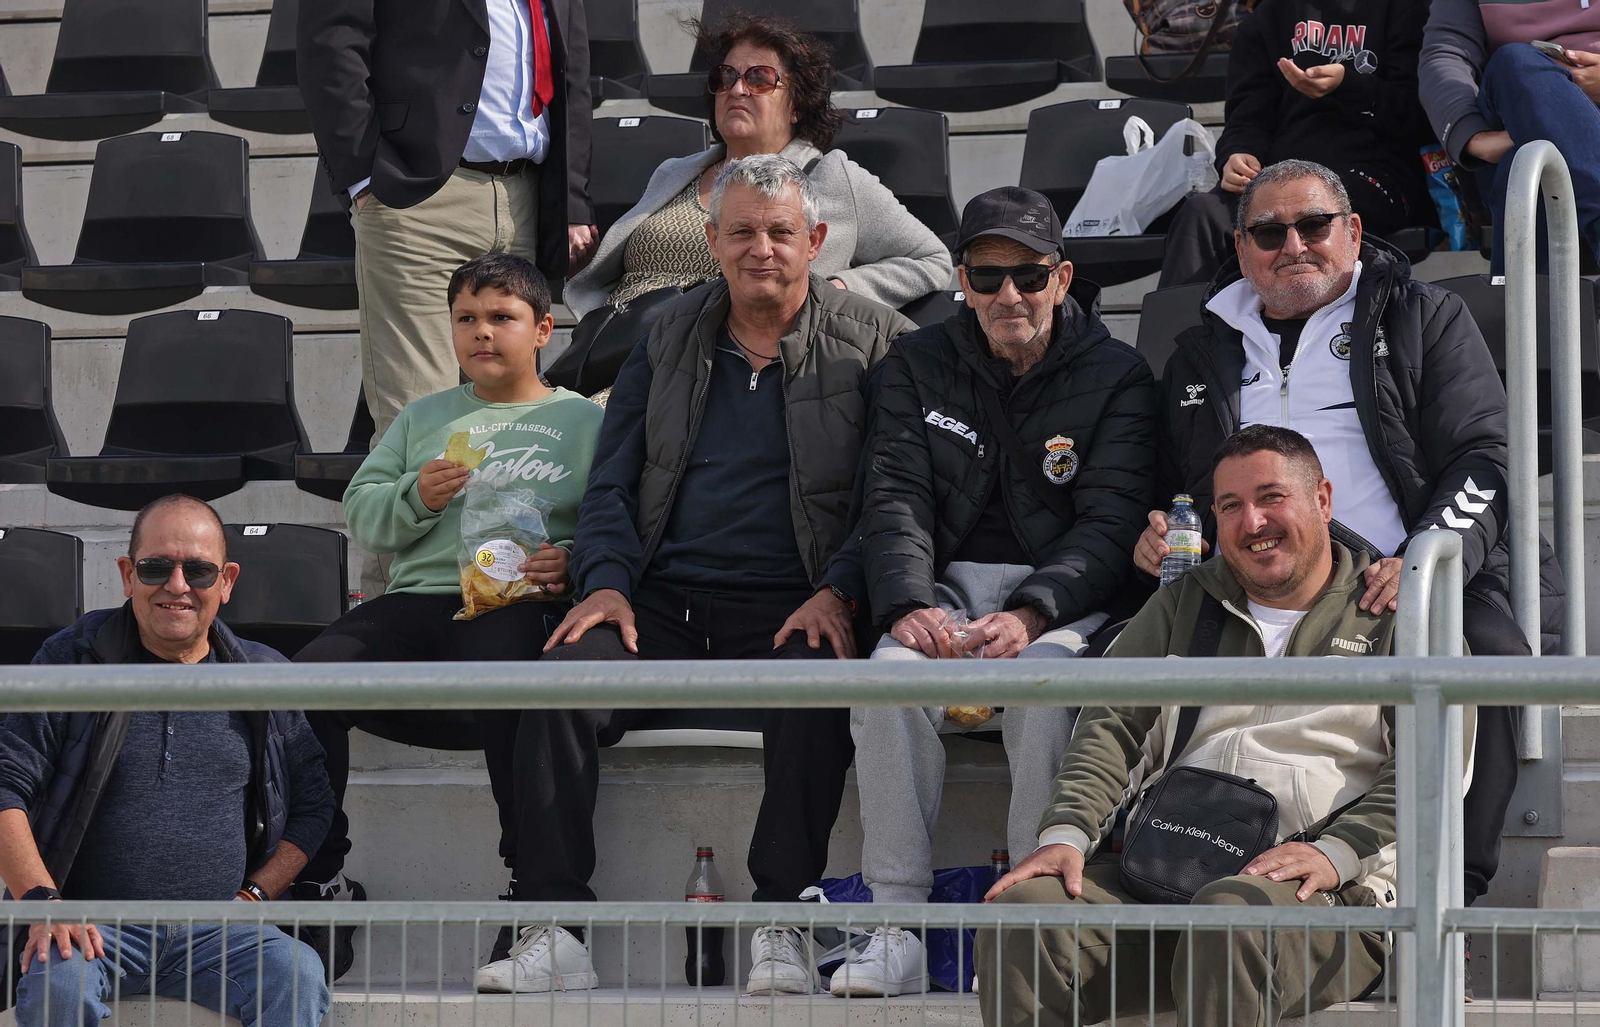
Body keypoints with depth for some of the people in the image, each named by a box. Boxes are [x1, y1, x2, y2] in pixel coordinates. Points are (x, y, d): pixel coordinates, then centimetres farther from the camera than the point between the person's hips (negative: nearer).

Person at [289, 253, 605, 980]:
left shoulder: (584, 421, 18)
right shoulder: (423, 418, 30)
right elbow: (360, 513, 21)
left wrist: (573, 562, -15)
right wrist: (415, 498, 1)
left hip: (519, 604, -4)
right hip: (419, 596, 4)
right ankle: (318, 885, -16)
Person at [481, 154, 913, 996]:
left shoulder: (872, 341, 6)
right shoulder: (670, 341, 17)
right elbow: (611, 485, 16)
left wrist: (837, 592, -16)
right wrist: (605, 581, -3)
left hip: (789, 608, -3)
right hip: (664, 603, 3)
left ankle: (780, 925, -30)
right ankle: (553, 930, -26)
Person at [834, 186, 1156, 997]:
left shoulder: (1115, 377, 3)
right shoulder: (918, 366, 12)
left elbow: (1109, 525, -6)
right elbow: (894, 499, 2)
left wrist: (1029, 615, -24)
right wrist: (909, 606, -19)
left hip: (1062, 595, -2)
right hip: (947, 586, 2)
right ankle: (895, 925, -29)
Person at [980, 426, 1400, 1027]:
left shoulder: (1393, 616, 13)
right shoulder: (1187, 602, 26)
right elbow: (1113, 724, 15)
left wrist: (1336, 850, -15)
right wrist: (1066, 833, -4)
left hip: (1326, 891, -4)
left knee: (1230, 917, -40)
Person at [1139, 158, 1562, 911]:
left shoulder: (1424, 319, 16)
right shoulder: (1202, 355, 26)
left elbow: (1483, 459, 5)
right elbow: (1168, 491, 33)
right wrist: (1156, 538, 7)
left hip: (1408, 591, -2)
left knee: (1485, 656, -35)